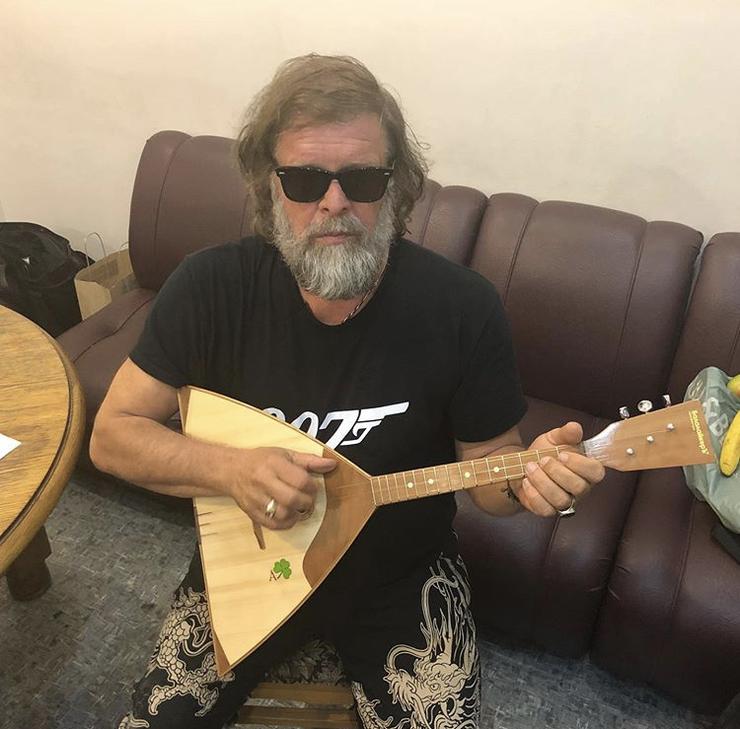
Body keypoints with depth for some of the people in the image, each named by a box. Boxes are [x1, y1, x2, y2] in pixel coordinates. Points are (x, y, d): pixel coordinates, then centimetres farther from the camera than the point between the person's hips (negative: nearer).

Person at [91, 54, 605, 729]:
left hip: (402, 575, 0)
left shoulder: (464, 307, -19)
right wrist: (229, 468, -27)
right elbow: (112, 434, -10)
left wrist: (531, 476, -31)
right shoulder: (212, 287, -16)